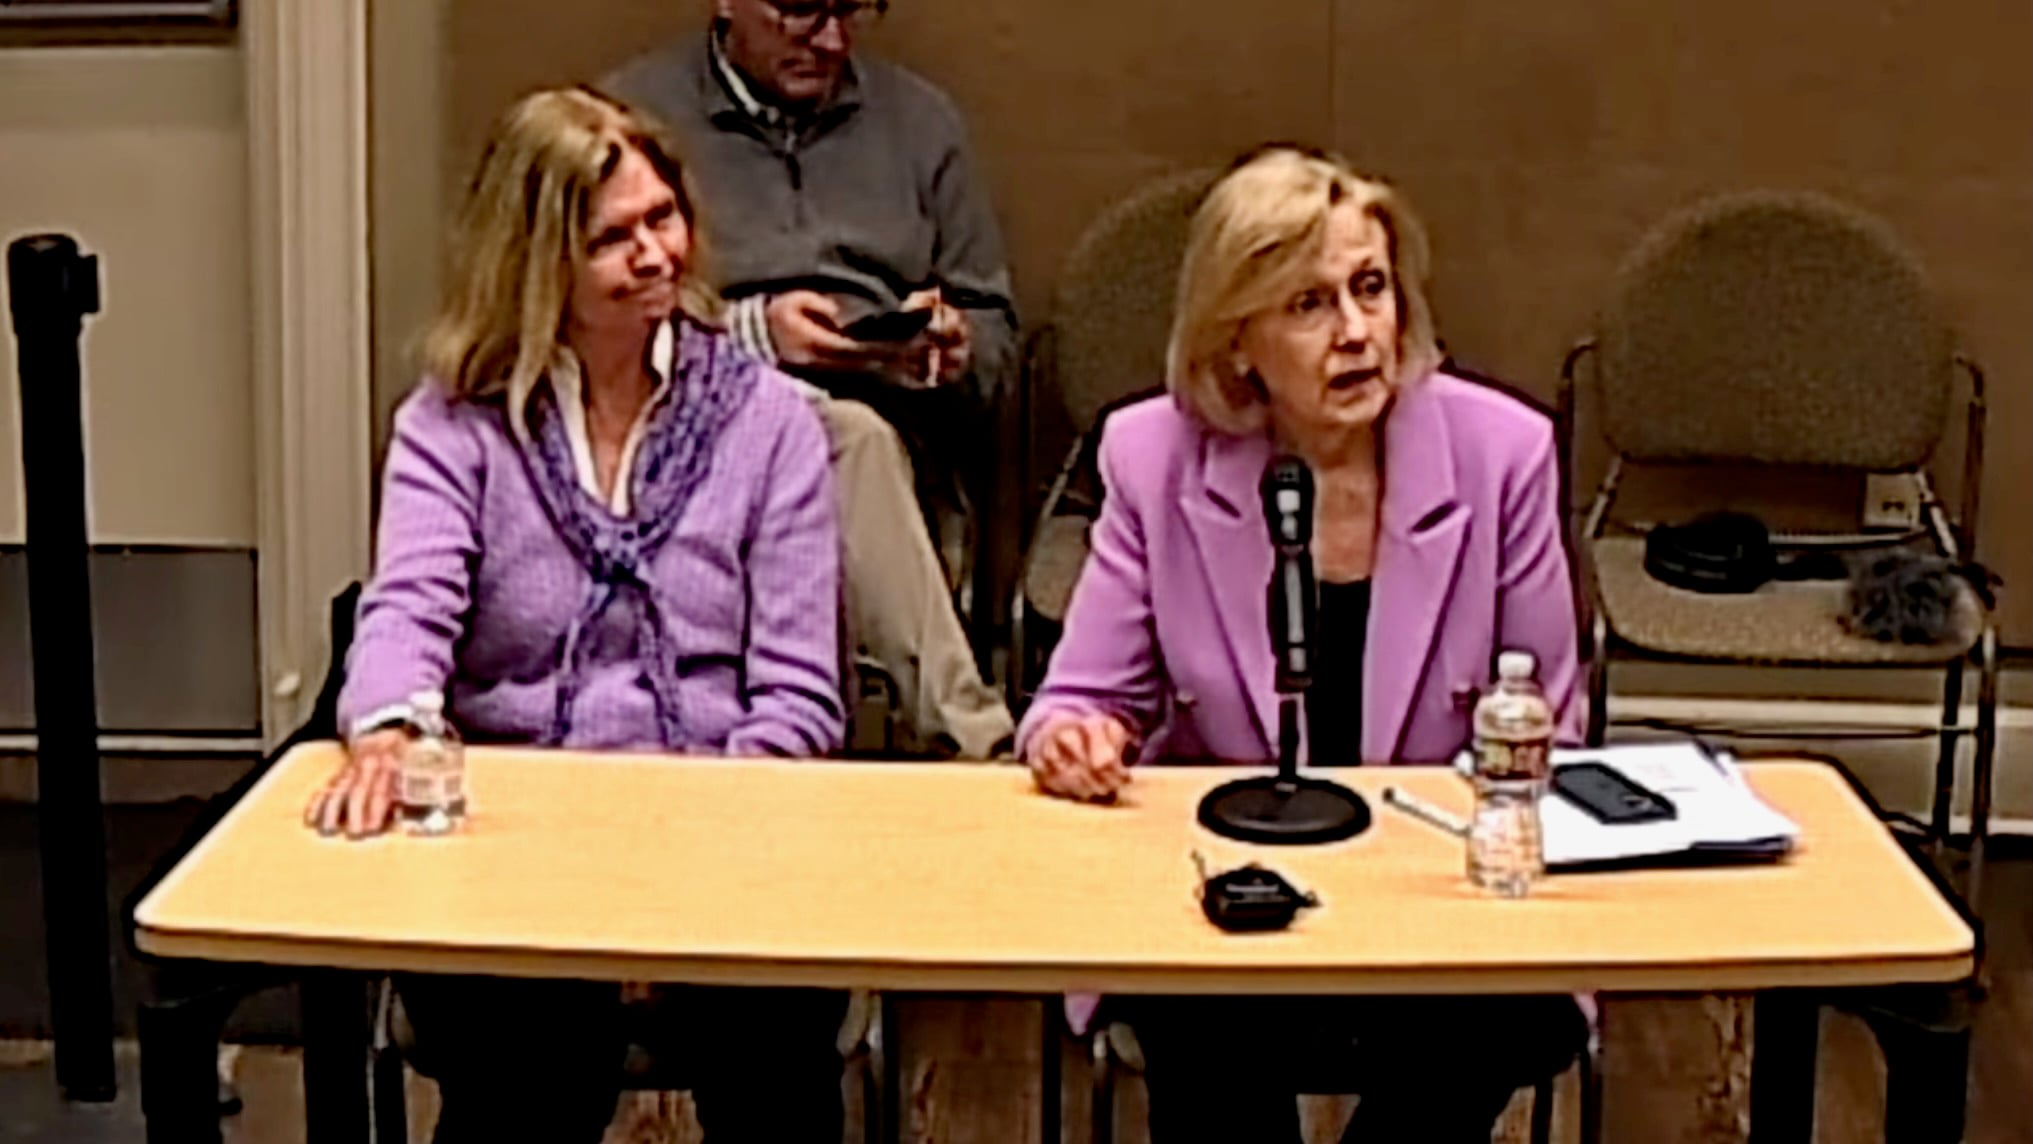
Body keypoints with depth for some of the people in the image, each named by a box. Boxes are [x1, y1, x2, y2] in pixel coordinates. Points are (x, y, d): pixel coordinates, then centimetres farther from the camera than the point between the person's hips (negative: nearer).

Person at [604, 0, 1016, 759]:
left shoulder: (920, 120, 22)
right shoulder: (637, 111, 10)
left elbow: (996, 334, 22)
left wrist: (952, 349, -3)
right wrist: (751, 331, -12)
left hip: (896, 437, 3)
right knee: (851, 438, -35)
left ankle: (962, 738, -38)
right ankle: (971, 745, -37)